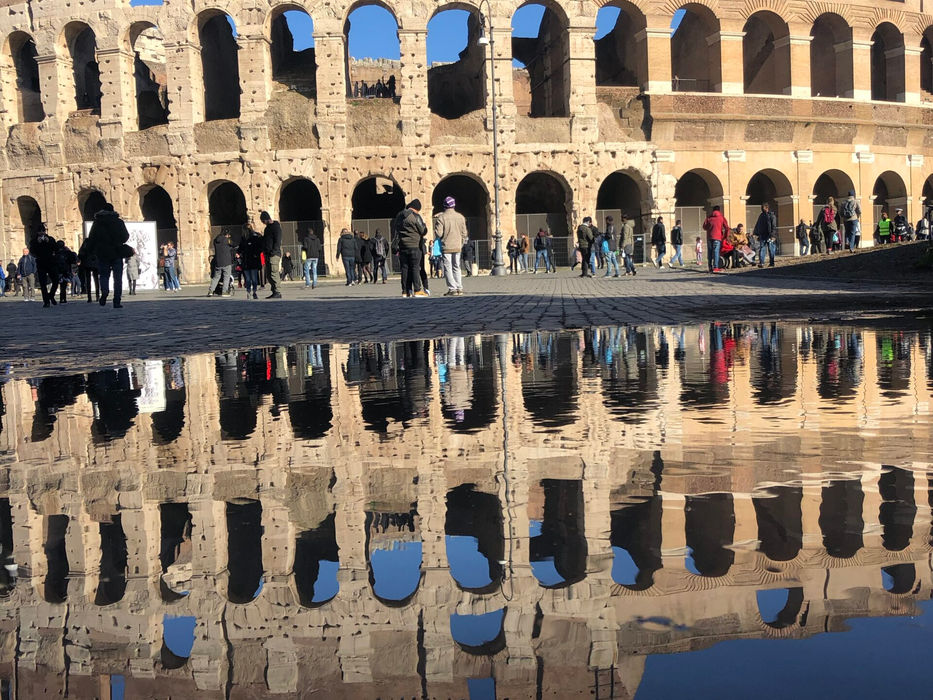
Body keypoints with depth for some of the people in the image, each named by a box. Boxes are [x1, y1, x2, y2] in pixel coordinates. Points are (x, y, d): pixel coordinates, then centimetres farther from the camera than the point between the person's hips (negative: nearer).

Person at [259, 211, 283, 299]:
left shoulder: (276, 226, -8)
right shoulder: (268, 227, 20)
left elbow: (277, 241, -15)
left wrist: (273, 252, -20)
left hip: (274, 254, -9)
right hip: (268, 255, 9)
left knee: (272, 274, -14)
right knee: (268, 275, 7)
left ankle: (277, 293, -13)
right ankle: (274, 292, 11)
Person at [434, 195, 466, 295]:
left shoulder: (441, 217, -11)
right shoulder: (460, 217, 2)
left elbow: (438, 233, -13)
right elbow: (464, 233, 5)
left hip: (446, 247, -4)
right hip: (458, 247, 4)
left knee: (448, 268, 0)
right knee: (456, 268, 14)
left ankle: (452, 289, -5)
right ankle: (459, 288, 11)